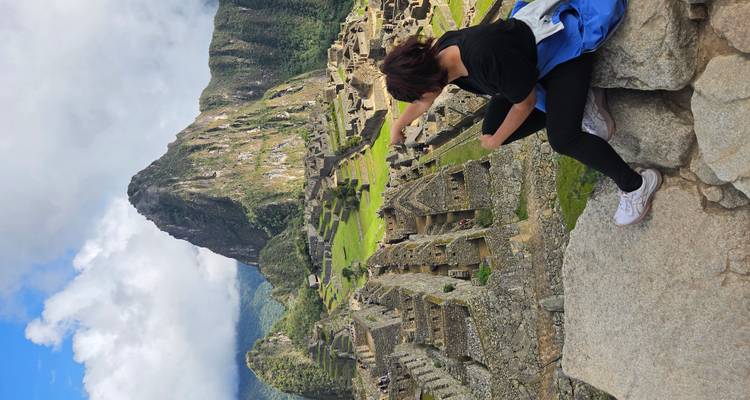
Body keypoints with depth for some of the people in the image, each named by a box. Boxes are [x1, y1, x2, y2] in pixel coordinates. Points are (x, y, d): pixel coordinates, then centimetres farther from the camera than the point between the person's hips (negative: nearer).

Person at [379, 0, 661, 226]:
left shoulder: (487, 59, -42)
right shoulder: (439, 55, -17)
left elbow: (525, 103, -23)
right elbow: (423, 101, 7)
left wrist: (496, 141, -9)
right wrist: (398, 127, 22)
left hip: (567, 49, -8)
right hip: (531, 62, 9)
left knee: (562, 138, -24)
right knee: (492, 128, 0)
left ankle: (635, 185, -5)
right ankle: (577, 104, 8)